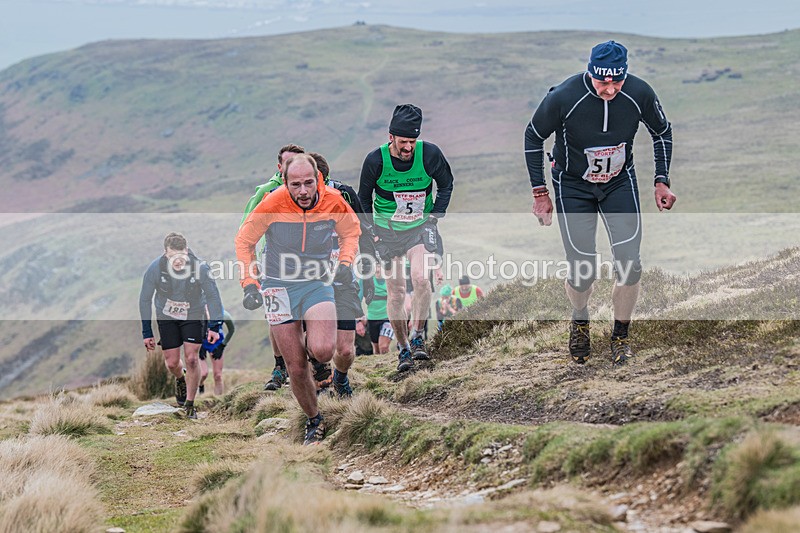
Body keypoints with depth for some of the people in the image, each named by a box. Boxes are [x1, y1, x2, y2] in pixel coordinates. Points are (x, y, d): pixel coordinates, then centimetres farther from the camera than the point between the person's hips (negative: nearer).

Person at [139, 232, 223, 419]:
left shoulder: (200, 267, -27)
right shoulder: (155, 269, -24)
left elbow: (212, 296, -12)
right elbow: (145, 300, -10)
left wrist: (214, 326, -17)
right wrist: (147, 332, -9)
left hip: (193, 315, -1)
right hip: (166, 316, 1)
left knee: (191, 359, -11)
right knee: (172, 363, 1)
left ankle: (190, 404, 5)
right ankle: (180, 379, 39)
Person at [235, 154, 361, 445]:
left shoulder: (334, 202, -13)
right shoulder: (272, 205, -18)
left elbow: (351, 232, 10)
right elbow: (244, 241, -2)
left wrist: (345, 263, -8)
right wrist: (250, 284, -11)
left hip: (318, 283, 1)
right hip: (278, 286, 0)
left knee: (322, 351, -24)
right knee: (296, 368, -1)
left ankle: (311, 338, 14)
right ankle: (314, 420, 23)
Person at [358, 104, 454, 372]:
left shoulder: (430, 153, -16)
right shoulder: (375, 160, -16)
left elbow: (446, 184, 5)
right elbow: (364, 197, 1)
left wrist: (436, 215, -2)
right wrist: (369, 231, -1)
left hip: (420, 226, 0)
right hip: (387, 230, 0)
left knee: (421, 279, -22)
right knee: (395, 292, 1)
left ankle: (417, 335, -2)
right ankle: (403, 349, 14)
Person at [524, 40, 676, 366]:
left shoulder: (639, 94, -21)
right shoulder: (563, 97, -28)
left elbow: (662, 132, 1)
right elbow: (533, 137, -10)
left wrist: (661, 181, -4)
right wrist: (540, 193, -8)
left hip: (620, 182, 2)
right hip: (573, 186, -2)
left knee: (629, 264, -11)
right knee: (583, 270, -6)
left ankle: (620, 335, 12)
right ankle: (580, 321, 28)